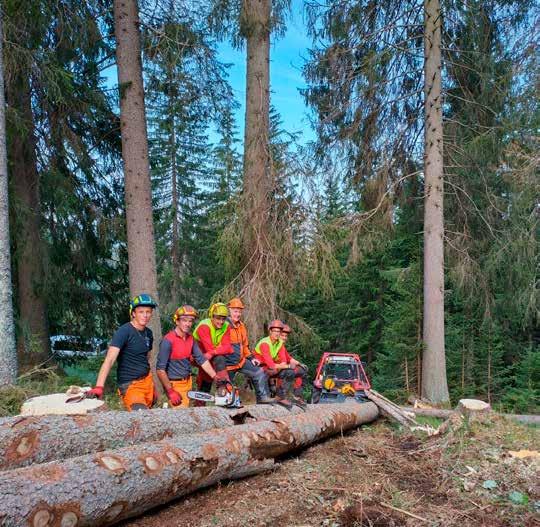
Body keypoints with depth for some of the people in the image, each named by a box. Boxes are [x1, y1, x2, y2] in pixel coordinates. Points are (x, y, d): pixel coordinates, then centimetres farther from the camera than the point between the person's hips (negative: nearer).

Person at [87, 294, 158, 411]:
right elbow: (109, 359, -25)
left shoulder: (148, 333, 6)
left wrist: (152, 387, 17)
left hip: (147, 381, 7)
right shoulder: (124, 331, -15)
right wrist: (99, 387, -36)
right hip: (130, 385, -7)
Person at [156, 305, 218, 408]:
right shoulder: (168, 340, -19)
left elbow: (202, 360, 3)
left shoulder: (190, 338, 3)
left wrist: (216, 378, -4)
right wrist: (170, 392, -18)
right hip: (174, 385, -7)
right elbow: (160, 369, -18)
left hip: (188, 383, 7)